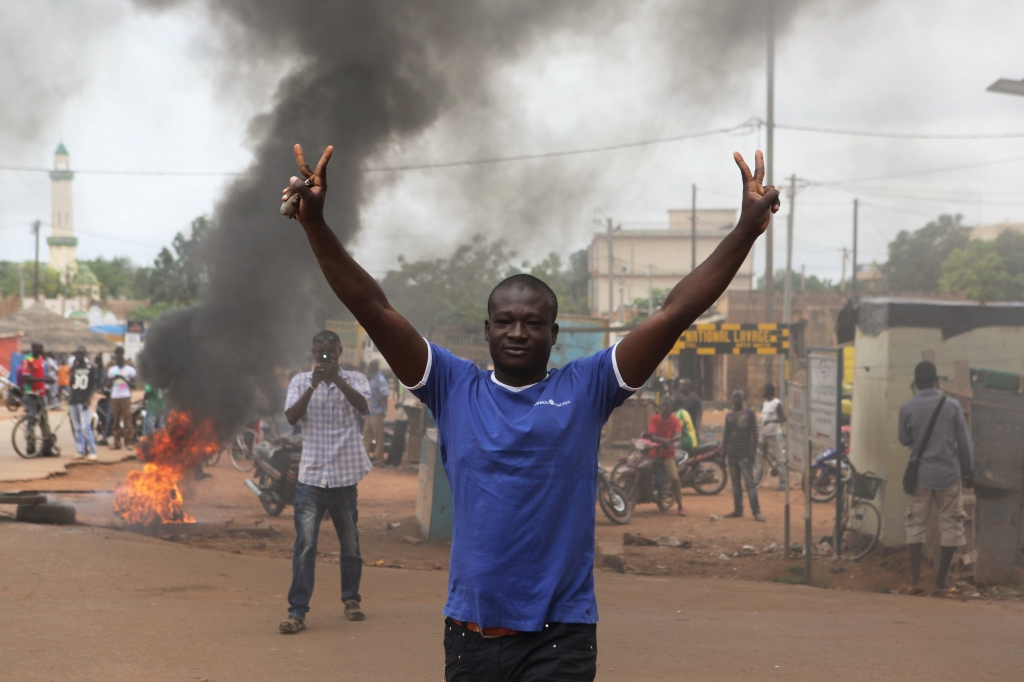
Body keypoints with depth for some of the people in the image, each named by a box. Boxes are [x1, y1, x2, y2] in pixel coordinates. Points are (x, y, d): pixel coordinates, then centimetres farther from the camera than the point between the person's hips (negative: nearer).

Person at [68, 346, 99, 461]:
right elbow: (70, 384, 4)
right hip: (73, 401, 6)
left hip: (84, 401, -5)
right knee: (77, 428, 6)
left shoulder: (91, 369, 0)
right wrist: (73, 370, -5)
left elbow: (94, 386, -3)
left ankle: (92, 452, -13)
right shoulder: (74, 368, 13)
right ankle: (81, 451, 9)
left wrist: (88, 400, -13)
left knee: (85, 427, -14)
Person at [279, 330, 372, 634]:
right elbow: (291, 417, -9)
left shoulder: (355, 380, 4)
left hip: (345, 475, 1)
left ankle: (351, 598, 31)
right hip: (311, 475, -1)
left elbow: (363, 406, -15)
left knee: (350, 543, 12)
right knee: (305, 544, -8)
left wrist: (337, 379, -26)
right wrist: (314, 384, -19)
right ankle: (297, 611, -8)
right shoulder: (301, 381, 6)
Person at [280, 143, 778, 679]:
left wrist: (747, 228, -9)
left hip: (560, 638, -3)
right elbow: (375, 311, -1)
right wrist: (315, 223, -10)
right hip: (471, 631, 3)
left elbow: (673, 314, -3)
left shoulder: (586, 389, 2)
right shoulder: (455, 389, 6)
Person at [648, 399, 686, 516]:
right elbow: (652, 436, -11)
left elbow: (679, 435, -19)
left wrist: (669, 440, -39)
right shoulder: (654, 418, -1)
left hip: (668, 453, -2)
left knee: (675, 478, -15)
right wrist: (663, 440, -31)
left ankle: (680, 506, -6)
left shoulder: (674, 420, -2)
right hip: (654, 452, 2)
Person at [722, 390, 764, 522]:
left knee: (749, 483, -10)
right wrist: (723, 451, 10)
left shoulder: (749, 414, -2)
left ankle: (756, 511, -12)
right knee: (735, 483, 9)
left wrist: (753, 452, -11)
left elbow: (754, 434, -5)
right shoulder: (729, 415, 12)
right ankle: (738, 510, 15)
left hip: (744, 454, -5)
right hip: (732, 454, 5)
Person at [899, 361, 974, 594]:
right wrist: (969, 472, 7)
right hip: (949, 474, -1)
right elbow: (964, 441, -2)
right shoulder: (952, 405, -5)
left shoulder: (907, 408, -4)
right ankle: (941, 581, 9)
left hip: (921, 475, 1)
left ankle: (915, 579, -1)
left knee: (916, 525, 9)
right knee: (951, 526, 9)